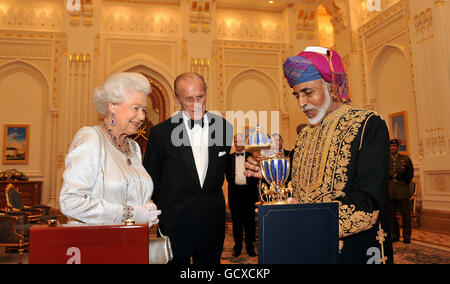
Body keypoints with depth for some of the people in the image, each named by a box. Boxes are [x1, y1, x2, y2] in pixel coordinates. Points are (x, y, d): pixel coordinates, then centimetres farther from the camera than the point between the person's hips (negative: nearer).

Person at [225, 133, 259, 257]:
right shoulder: (229, 157, 9)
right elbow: (227, 174, 9)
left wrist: (252, 186, -4)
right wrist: (232, 183, -4)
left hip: (248, 191, 0)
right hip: (235, 191, 1)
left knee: (250, 219, 3)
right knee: (236, 219, 6)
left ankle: (250, 245, 14)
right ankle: (237, 246, 15)